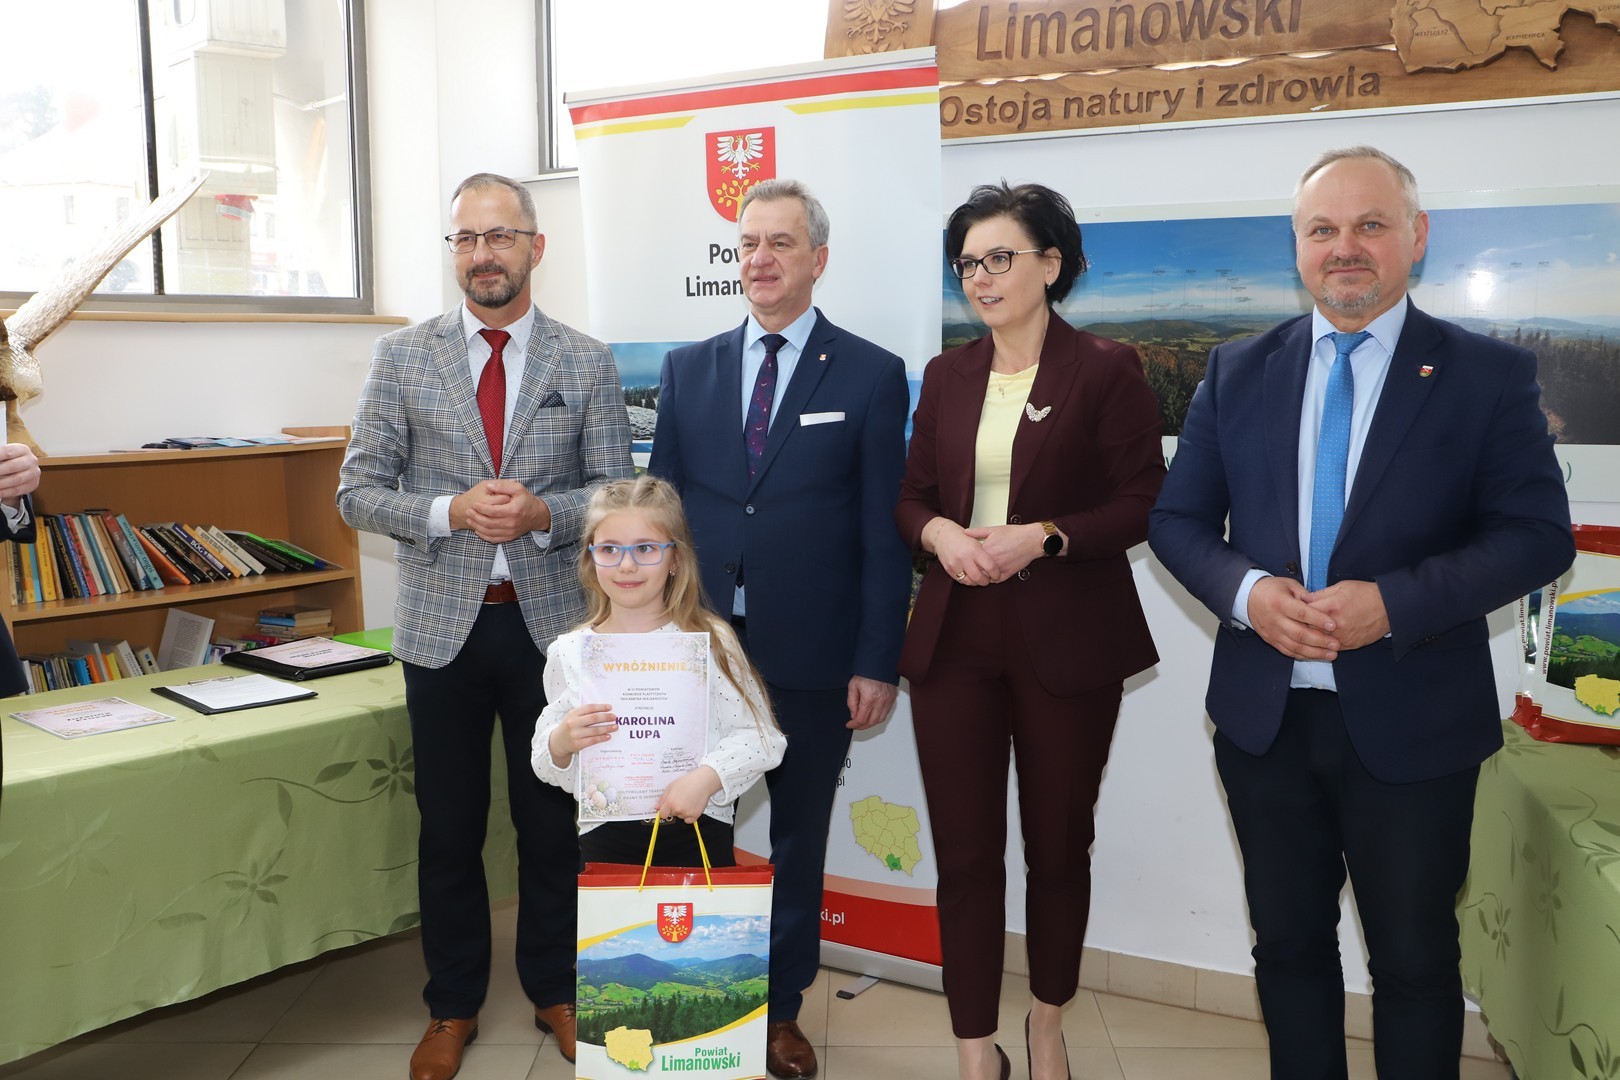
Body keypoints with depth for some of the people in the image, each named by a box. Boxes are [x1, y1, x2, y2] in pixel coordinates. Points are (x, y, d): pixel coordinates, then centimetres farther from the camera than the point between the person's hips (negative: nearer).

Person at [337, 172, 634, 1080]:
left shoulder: (588, 363, 1)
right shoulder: (404, 357, 2)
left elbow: (616, 494, 0)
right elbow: (359, 491, 0)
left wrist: (542, 513, -19)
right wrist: (451, 510, -17)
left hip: (552, 621, 0)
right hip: (444, 624, 1)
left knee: (553, 820, 12)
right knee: (450, 826, 12)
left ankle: (555, 990, 32)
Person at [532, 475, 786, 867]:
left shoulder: (710, 640, -4)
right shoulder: (569, 653, 2)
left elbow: (761, 737, -6)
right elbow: (549, 769, 8)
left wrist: (707, 777, -20)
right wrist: (561, 743, -13)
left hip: (699, 832, -1)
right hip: (605, 839, 1)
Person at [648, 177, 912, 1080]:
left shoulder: (872, 376, -2)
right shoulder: (688, 369, 7)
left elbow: (884, 534, -4)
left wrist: (877, 664, -8)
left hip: (813, 661, -2)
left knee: (799, 837, 13)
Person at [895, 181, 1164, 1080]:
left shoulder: (1106, 370, -4)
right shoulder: (947, 376, 10)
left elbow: (1143, 502, -6)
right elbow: (913, 497, 13)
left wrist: (1043, 537, -19)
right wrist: (937, 532, -9)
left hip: (1066, 642, -3)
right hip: (955, 640, 3)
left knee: (1058, 846, 13)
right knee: (964, 854, 4)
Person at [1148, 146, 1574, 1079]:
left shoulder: (1490, 374, -4)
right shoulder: (1238, 371, 4)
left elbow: (1539, 536, -7)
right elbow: (1179, 519, 5)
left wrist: (1394, 603, -22)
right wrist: (1244, 590, -16)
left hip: (1411, 726, -2)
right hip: (1264, 714, 3)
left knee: (1416, 958, 13)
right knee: (1289, 943, 18)